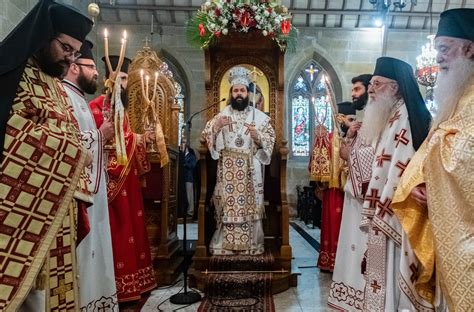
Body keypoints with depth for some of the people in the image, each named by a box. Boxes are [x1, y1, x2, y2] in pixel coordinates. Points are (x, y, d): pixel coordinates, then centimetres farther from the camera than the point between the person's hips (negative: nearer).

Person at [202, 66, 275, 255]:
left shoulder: (259, 116, 8)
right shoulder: (221, 115, 10)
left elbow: (271, 138, 5)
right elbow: (206, 136, 5)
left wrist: (257, 135, -14)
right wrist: (216, 126, -14)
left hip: (250, 169, 0)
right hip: (228, 169, 0)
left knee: (250, 205, 1)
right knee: (228, 206, -1)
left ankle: (250, 245, 11)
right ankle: (225, 245, 9)